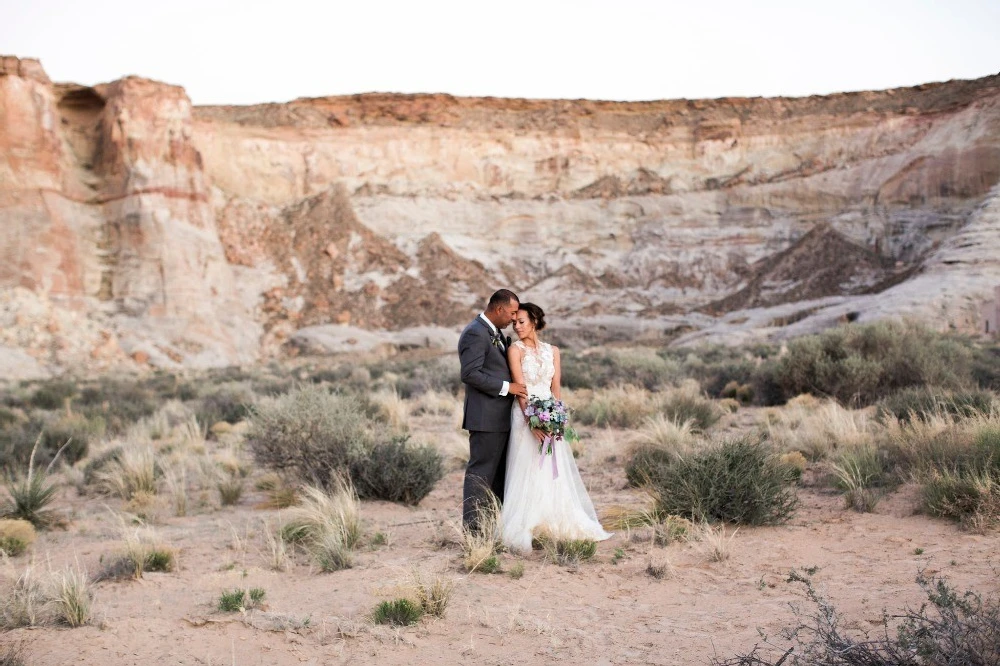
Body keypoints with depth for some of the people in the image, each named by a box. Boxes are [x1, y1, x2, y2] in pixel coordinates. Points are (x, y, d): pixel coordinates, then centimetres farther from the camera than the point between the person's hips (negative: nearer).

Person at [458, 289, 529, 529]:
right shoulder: (475, 333, -15)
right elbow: (470, 374, -22)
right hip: (485, 417, -10)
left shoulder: (496, 333, 17)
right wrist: (506, 387, -20)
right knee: (480, 472, -7)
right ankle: (472, 526, -4)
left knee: (500, 473, 12)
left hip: (501, 418, 10)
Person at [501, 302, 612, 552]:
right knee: (527, 472, -5)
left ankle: (563, 523, 16)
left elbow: (556, 387, 8)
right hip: (526, 416, -4)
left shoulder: (552, 351, 10)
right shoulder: (515, 350, -3)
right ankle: (520, 530, -1)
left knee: (555, 472, 8)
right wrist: (531, 421, -19)